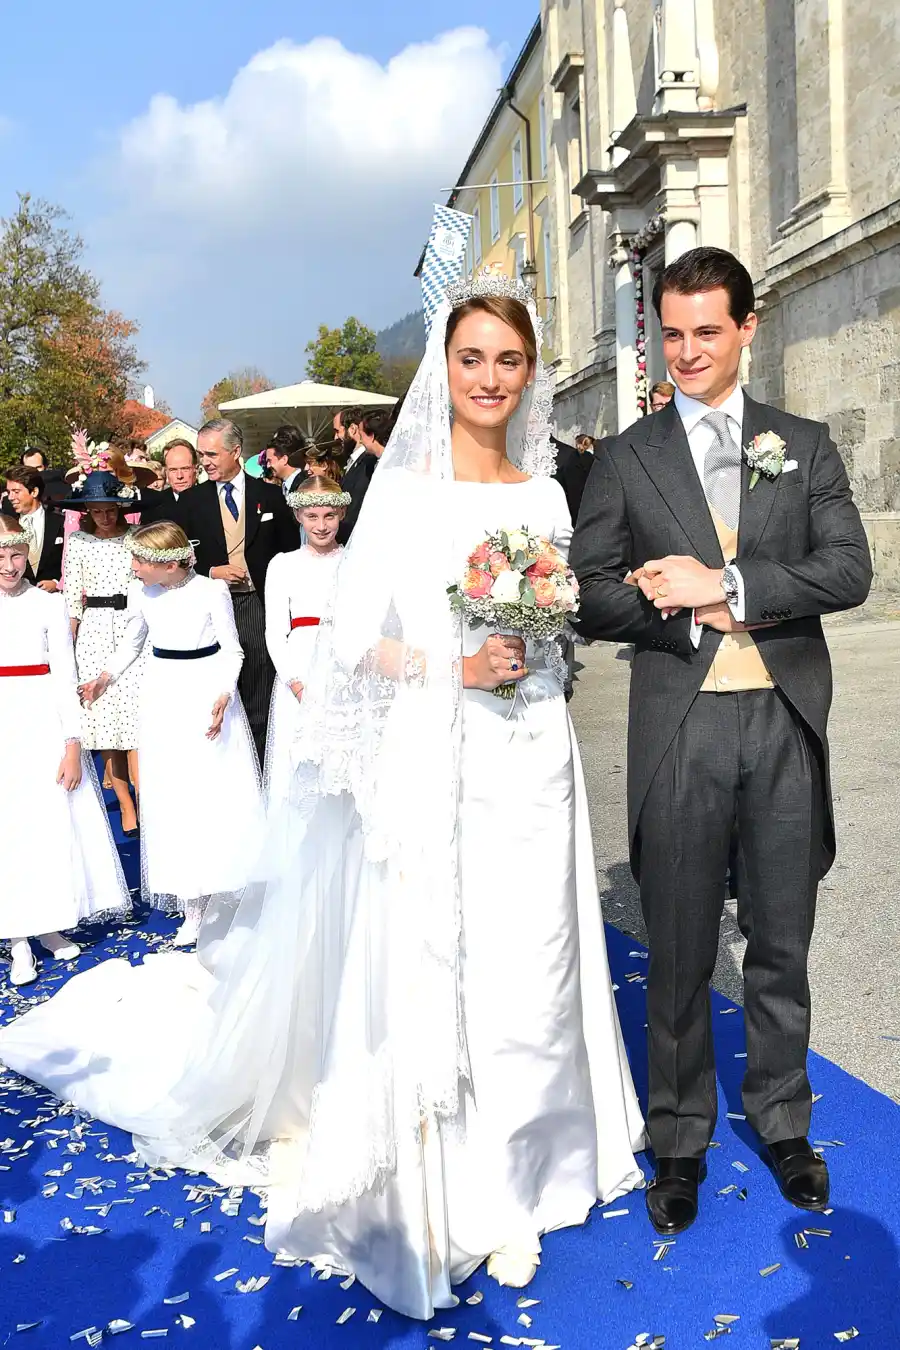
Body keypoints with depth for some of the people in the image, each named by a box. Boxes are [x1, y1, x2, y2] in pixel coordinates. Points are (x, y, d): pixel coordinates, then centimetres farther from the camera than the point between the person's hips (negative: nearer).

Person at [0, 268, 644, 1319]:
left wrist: (532, 649, -5)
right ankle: (438, 1191, 21)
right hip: (431, 763, -3)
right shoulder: (404, 486, -1)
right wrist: (457, 668, -17)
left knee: (525, 966, 8)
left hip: (531, 760, 4)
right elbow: (357, 640, -5)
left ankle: (511, 1178, 25)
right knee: (424, 968, 2)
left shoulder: (544, 494, 10)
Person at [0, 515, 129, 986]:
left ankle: (48, 924, 22)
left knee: (54, 819, 4)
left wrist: (73, 745, -8)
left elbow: (65, 676, -2)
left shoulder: (49, 604, 0)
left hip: (44, 722, 0)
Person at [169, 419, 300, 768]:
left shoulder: (270, 496, 6)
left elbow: (289, 552, 7)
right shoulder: (191, 501, 7)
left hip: (257, 605, -1)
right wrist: (211, 571, -9)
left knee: (258, 701, 3)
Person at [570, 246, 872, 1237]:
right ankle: (680, 1138, 28)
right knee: (679, 953, 9)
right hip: (680, 728, -1)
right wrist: (689, 615, -14)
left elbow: (848, 569, -5)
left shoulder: (804, 446, 7)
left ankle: (782, 1120, 35)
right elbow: (590, 596, -1)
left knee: (781, 944, 15)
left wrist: (722, 584, -16)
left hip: (785, 721, 1)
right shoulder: (627, 459, 5)